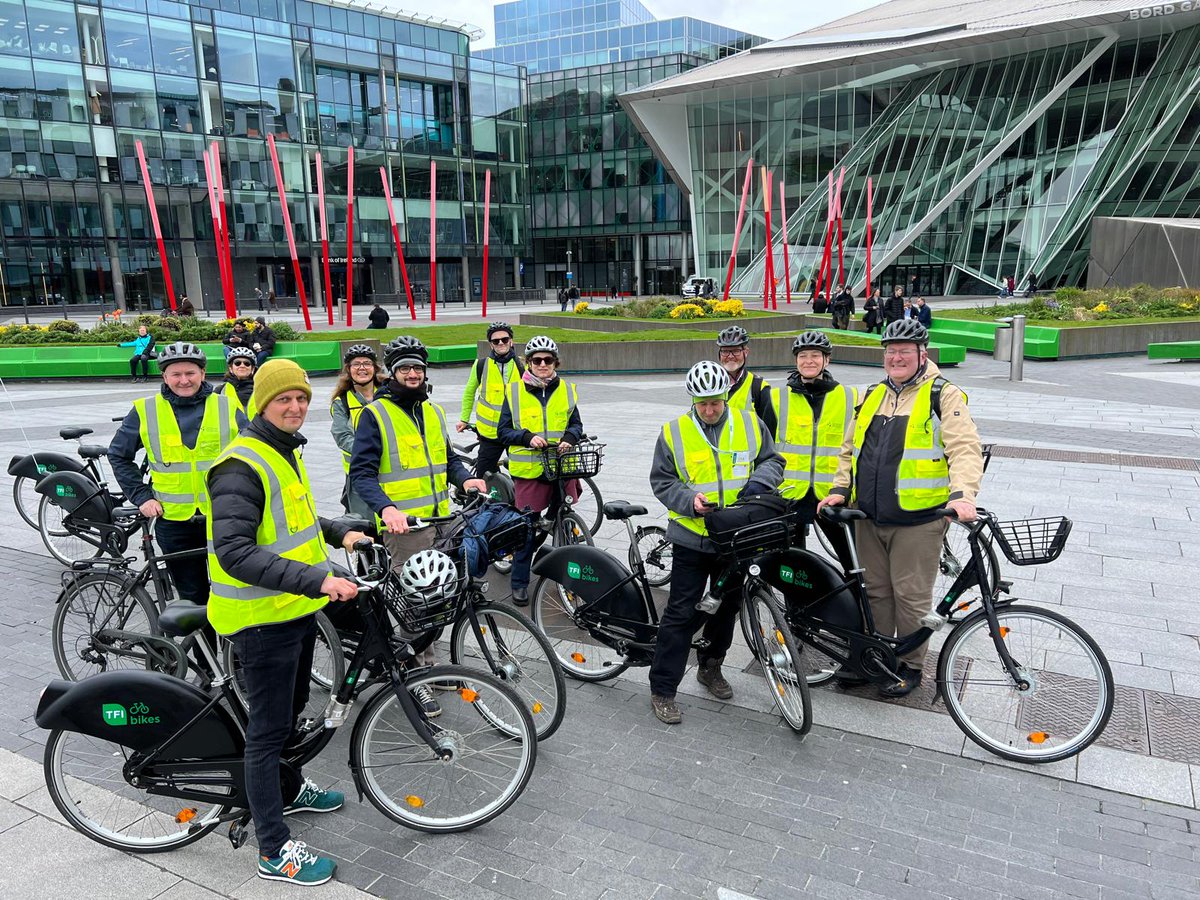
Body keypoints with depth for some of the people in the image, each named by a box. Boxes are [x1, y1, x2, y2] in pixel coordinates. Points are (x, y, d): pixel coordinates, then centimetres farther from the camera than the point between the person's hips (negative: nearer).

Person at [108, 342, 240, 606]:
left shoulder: (227, 407, 0)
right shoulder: (145, 411, 0)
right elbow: (118, 455, 10)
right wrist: (141, 496, 1)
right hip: (174, 519, 0)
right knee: (192, 596, 10)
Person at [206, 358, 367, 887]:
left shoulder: (285, 453, 10)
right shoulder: (241, 465, -22)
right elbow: (235, 553, -31)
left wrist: (340, 533, 11)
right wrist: (316, 579, -37)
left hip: (297, 609, 10)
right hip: (263, 619, -9)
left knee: (291, 711, 26)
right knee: (268, 729, 2)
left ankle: (289, 790, 48)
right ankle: (275, 851, 16)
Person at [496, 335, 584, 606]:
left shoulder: (566, 390, 9)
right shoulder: (514, 391, 1)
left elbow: (576, 424, 15)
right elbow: (504, 431, 2)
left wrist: (569, 438, -7)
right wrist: (528, 437, -16)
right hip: (529, 471, -2)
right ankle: (520, 583, 14)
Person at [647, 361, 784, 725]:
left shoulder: (750, 424, 1)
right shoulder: (674, 432, -6)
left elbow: (773, 461, 9)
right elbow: (661, 480, -1)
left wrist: (758, 482, -13)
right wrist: (689, 500, -19)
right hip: (691, 538, -3)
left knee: (726, 608, 18)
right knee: (682, 614, -2)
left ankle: (710, 666, 40)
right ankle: (662, 690, 8)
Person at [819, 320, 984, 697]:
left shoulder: (944, 396, -3)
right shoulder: (873, 396, 15)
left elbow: (964, 449, -14)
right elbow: (851, 449, 20)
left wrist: (962, 494, -29)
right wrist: (840, 489, 8)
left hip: (917, 520, -5)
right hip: (869, 517, 6)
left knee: (911, 595, 3)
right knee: (875, 591, 14)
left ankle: (911, 665, 20)